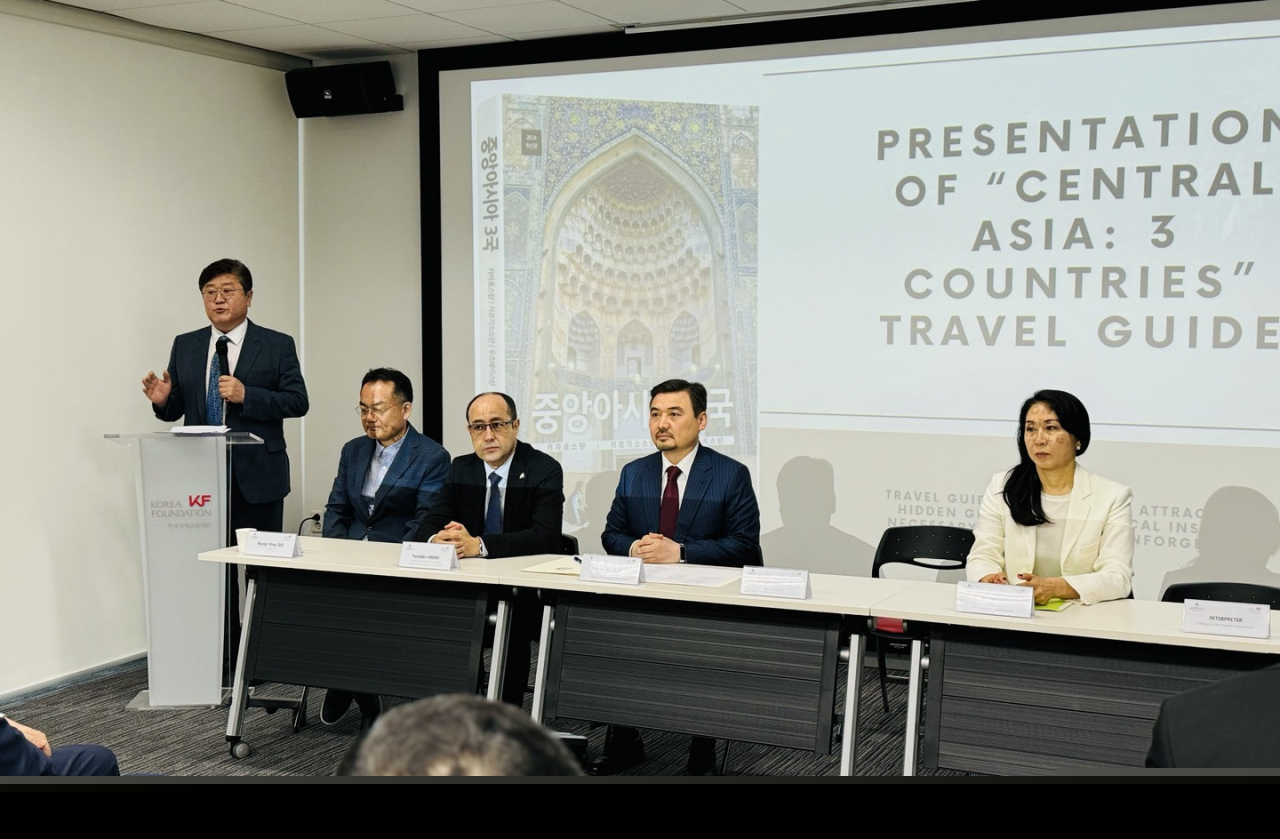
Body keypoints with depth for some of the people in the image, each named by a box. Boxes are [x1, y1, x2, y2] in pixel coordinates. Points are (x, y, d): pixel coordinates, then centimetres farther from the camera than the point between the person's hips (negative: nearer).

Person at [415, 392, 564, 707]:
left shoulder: (544, 470, -7)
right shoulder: (460, 469, 10)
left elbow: (546, 537, -20)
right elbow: (429, 525, 4)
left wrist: (479, 545, -31)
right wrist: (437, 539, -23)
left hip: (527, 591, -4)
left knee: (512, 619, -35)